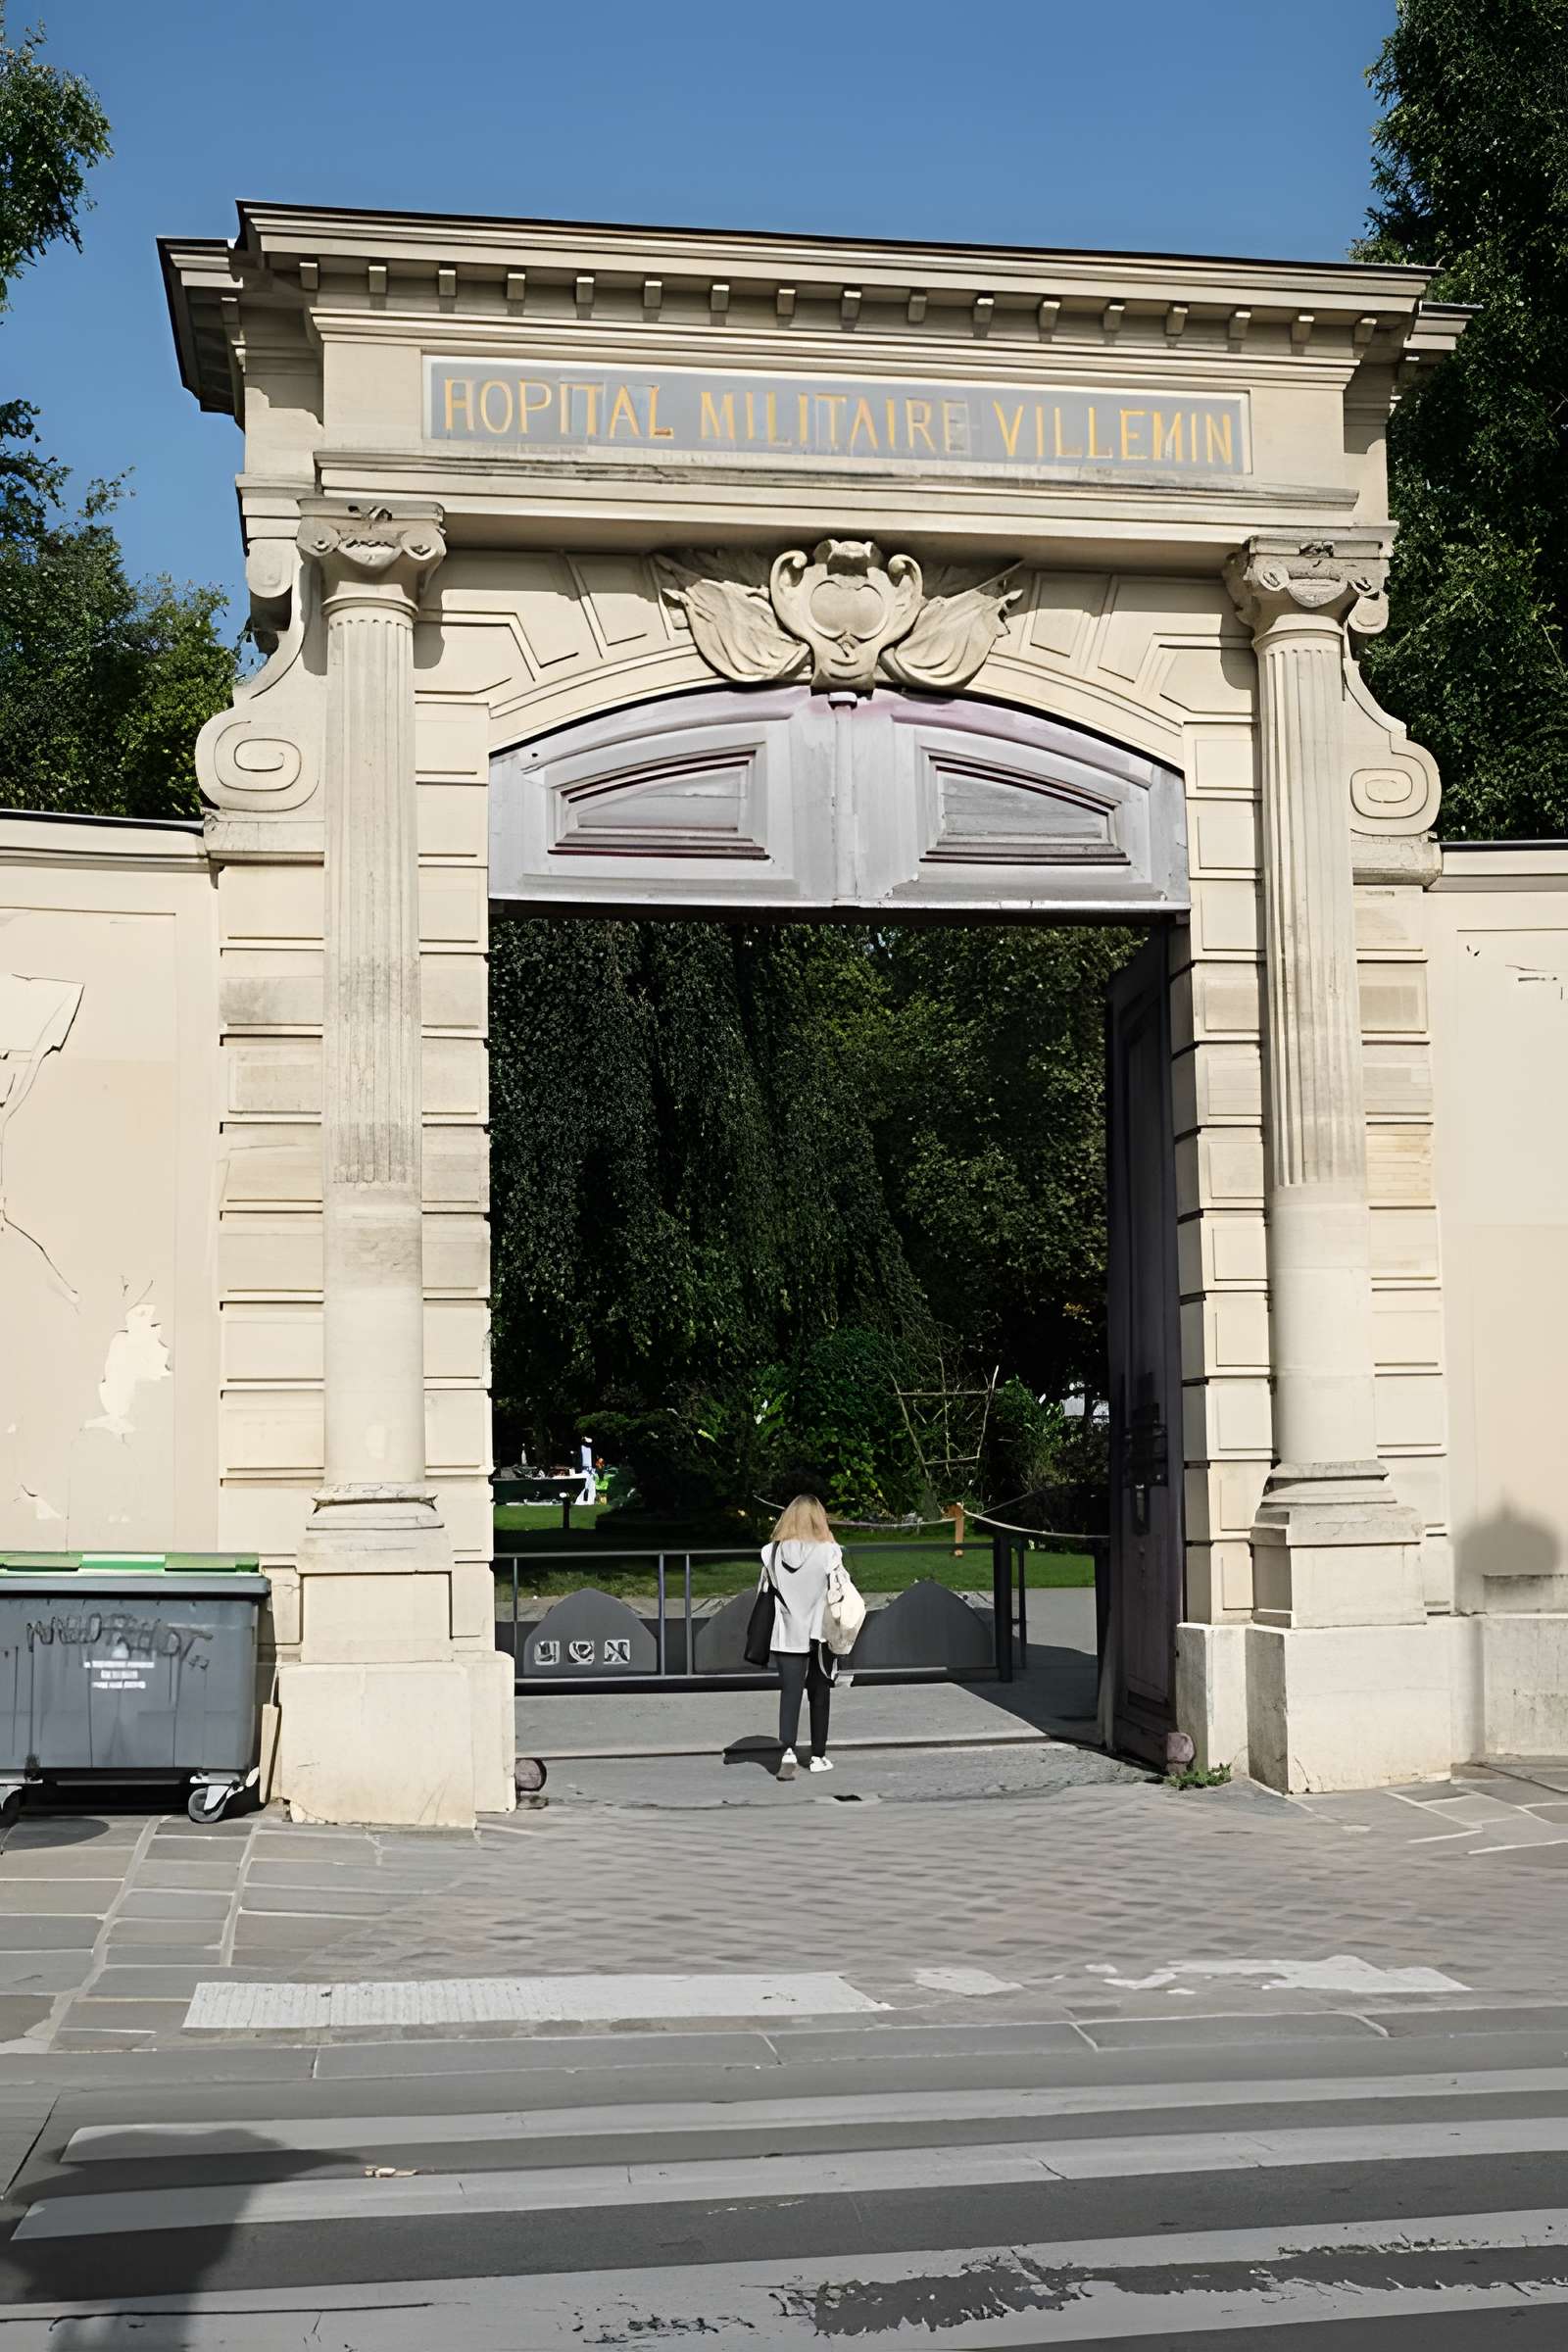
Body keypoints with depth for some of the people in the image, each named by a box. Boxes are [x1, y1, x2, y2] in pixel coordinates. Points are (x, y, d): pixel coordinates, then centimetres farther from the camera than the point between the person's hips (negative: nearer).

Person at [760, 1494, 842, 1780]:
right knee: (819, 1694, 13)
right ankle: (818, 1755, 21)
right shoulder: (828, 1551, -8)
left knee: (790, 1693, -2)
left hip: (787, 1635, 1)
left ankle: (788, 1749, -22)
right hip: (820, 1634, -1)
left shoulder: (772, 1552, -2)